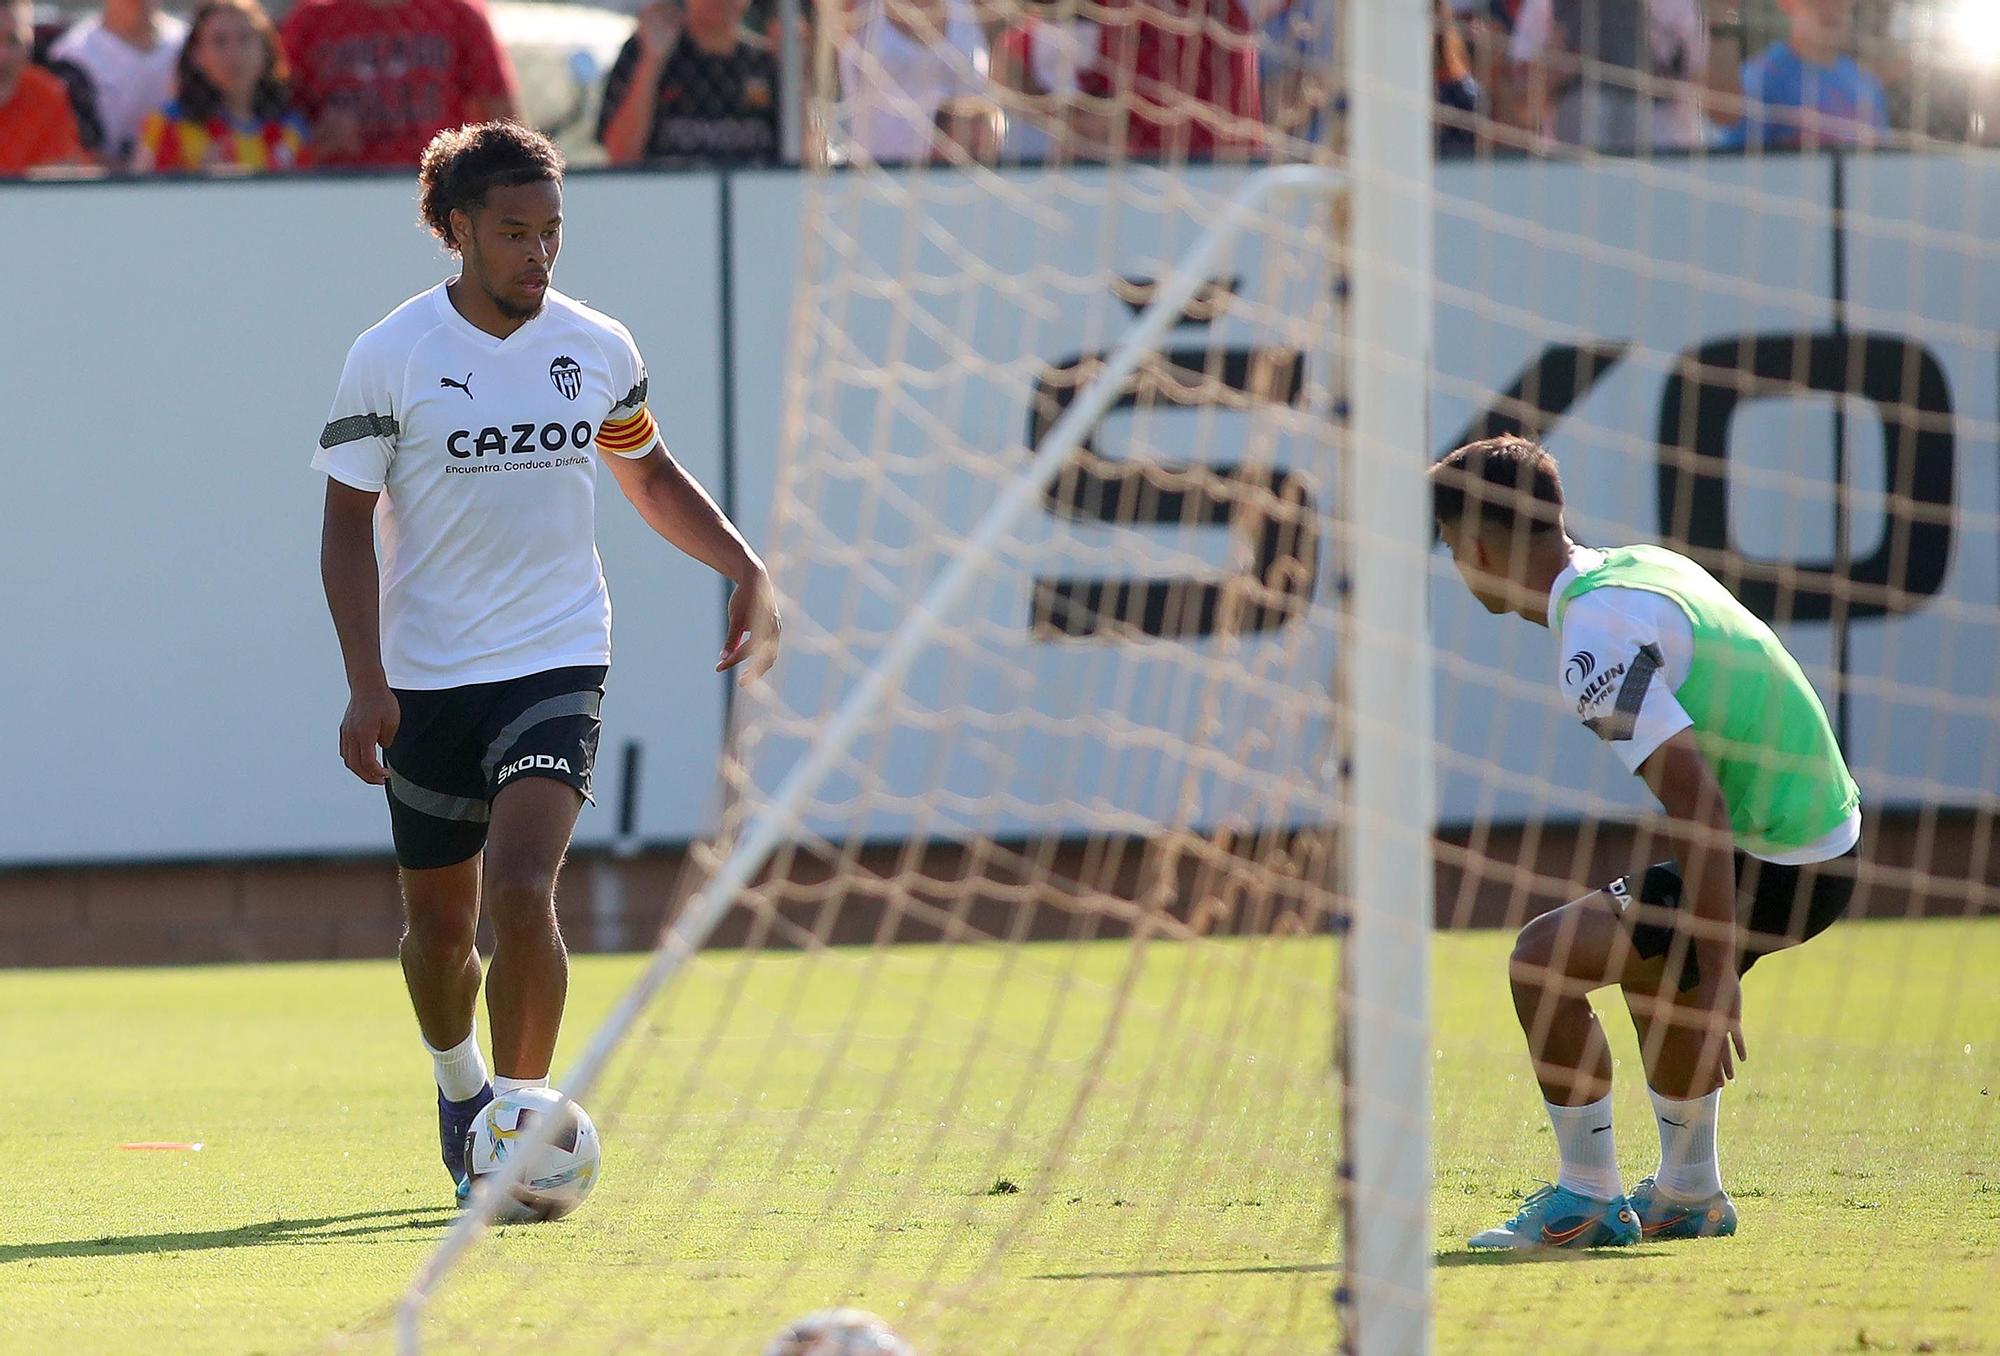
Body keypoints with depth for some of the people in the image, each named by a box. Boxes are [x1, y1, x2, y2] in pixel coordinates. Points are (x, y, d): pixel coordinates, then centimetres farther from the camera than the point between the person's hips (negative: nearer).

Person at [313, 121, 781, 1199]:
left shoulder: (599, 349, 3)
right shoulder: (389, 359, -6)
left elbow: (650, 475, 21)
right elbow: (348, 523, -4)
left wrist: (745, 569, 9)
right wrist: (365, 683, -13)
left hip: (556, 665, 0)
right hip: (425, 681, 0)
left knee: (521, 893, -20)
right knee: (439, 926, 11)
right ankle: (457, 1085, 40)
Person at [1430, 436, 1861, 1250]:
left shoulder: (1595, 644, -20)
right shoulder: (1642, 566, 9)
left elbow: (1699, 805, -26)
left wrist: (1718, 976, -25)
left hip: (1776, 869, -10)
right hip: (1829, 839, 10)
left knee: (1542, 962, -9)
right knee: (1648, 962, 33)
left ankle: (1587, 1202, 2)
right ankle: (1688, 1196, 39)